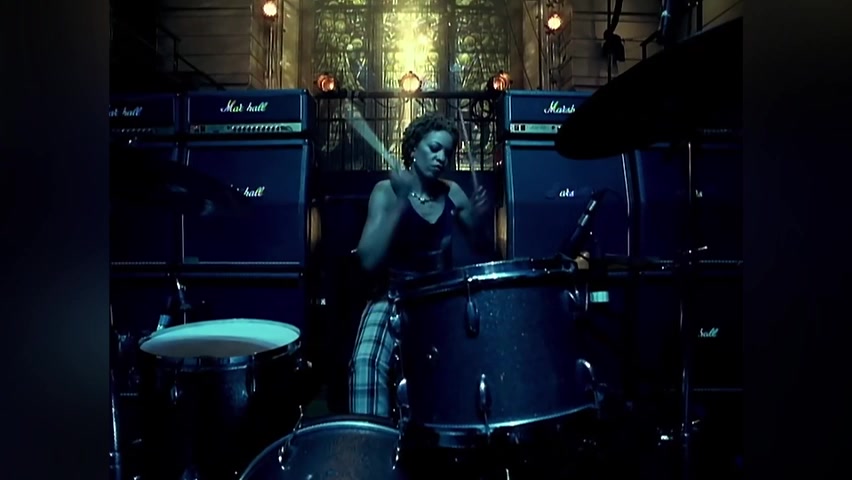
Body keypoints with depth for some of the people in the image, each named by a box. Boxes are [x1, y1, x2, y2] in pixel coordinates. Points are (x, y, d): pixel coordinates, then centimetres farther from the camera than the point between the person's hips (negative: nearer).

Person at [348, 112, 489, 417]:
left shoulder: (452, 194, 3)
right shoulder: (386, 191, -8)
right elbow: (369, 261, -21)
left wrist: (478, 217, -8)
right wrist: (401, 201, -27)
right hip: (393, 298, -3)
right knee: (367, 360, -30)